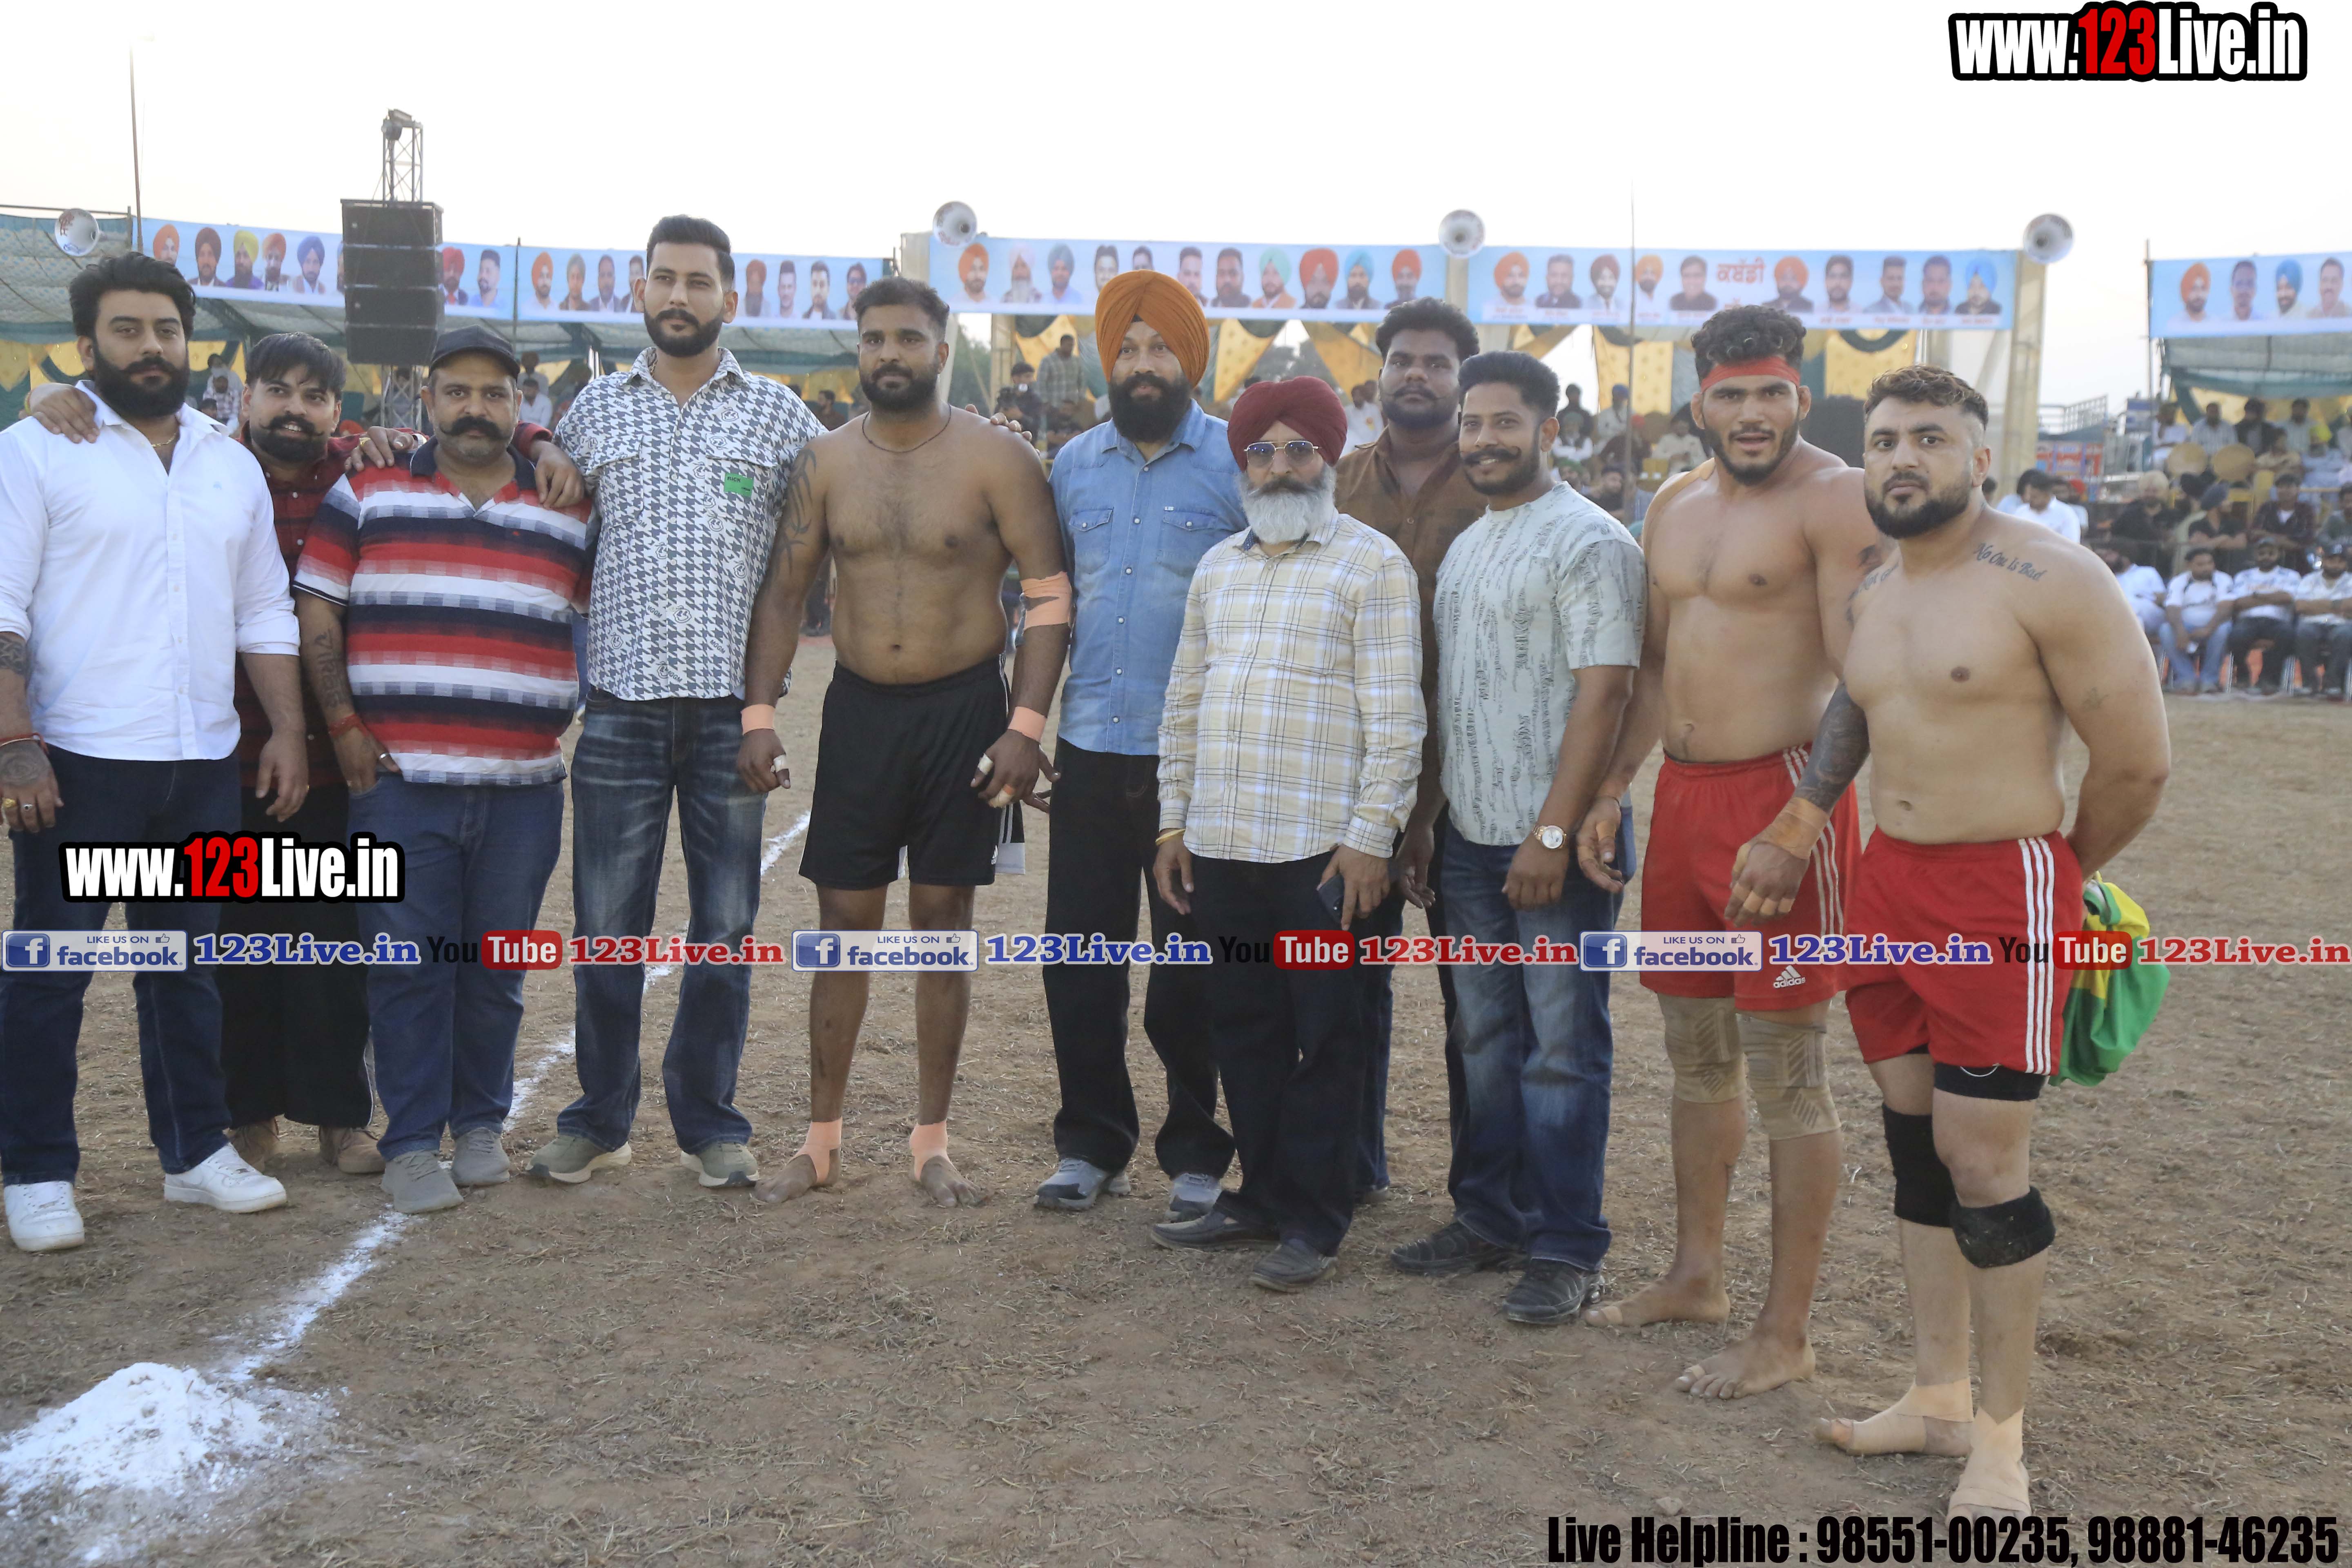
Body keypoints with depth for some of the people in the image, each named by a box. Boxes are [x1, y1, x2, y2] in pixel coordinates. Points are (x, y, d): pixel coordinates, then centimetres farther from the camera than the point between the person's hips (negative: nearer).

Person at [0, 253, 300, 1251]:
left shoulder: (232, 467, 14)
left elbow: (265, 614, 16)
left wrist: (287, 731, 6)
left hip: (201, 762, 5)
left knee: (185, 965, 12)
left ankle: (195, 1151, 22)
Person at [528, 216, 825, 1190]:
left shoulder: (779, 416, 7)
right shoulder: (594, 409, 12)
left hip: (734, 704, -1)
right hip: (621, 700, 1)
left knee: (725, 925, 5)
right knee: (606, 921, 4)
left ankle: (709, 1121, 18)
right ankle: (599, 1119, 19)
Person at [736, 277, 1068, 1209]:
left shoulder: (996, 460, -6)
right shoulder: (826, 463, 4)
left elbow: (1049, 595, -7)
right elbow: (782, 592, 7)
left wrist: (1025, 725, -15)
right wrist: (758, 714, -2)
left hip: (965, 710, -2)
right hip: (859, 709, 3)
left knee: (942, 922, 6)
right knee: (844, 922, 5)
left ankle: (932, 1143, 17)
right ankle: (821, 1141, 16)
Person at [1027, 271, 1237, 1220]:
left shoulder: (1237, 463, -1)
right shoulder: (1073, 464, 11)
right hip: (1091, 749, 4)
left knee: (1192, 962, 5)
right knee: (1080, 954, 7)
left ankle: (1197, 1151, 19)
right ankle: (1091, 1141, 21)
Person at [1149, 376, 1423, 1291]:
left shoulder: (1372, 564, -3)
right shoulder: (1217, 567, 15)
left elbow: (1395, 715, -8)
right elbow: (1184, 701, 18)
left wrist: (1372, 836, -13)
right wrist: (1174, 821, 14)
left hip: (1323, 849, -6)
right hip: (1221, 845, 6)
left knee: (1326, 1038, 2)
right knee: (1244, 1031, 14)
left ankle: (1316, 1221, 12)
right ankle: (1262, 1195, 27)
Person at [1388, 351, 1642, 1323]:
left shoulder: (1589, 542, -10)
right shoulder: (1466, 545, 16)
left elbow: (1603, 696, -16)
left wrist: (1555, 834, -21)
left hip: (1555, 842, -8)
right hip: (1471, 838, 8)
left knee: (1562, 1049, 0)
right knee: (1486, 1041, 14)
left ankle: (1565, 1252, 9)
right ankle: (1489, 1220, 26)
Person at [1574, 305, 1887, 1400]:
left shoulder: (1834, 499, -10)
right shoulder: (1675, 507, 14)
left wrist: (1800, 820, -24)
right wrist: (1612, 792, 14)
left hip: (1780, 796, -8)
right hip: (1682, 796, 8)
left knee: (1787, 1076, -1)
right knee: (1697, 1057, 17)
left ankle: (1786, 1333, 10)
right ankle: (1695, 1278, 32)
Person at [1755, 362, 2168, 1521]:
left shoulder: (2046, 580, -12)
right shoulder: (1871, 596, 10)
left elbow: (2138, 762, -9)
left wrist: (2053, 875, 4)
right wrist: (1789, 836, 12)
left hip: (2000, 894, -7)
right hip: (1887, 884, 7)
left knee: (1984, 1166, -3)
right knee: (1915, 1149, 12)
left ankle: (2001, 1435, 13)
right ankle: (1936, 1400, 26)